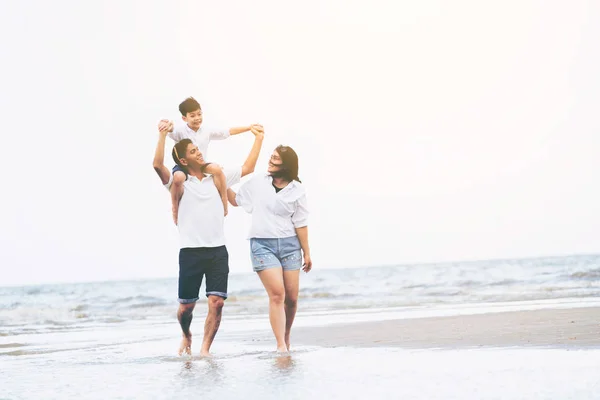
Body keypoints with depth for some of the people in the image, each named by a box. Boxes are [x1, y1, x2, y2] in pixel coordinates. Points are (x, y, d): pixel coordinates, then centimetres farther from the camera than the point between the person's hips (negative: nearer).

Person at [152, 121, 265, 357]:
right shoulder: (179, 183, 1)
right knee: (187, 305, 4)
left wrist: (259, 139, 19)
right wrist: (162, 136, -19)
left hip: (218, 251, 3)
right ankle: (186, 335, 34)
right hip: (191, 251, -3)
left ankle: (205, 349, -5)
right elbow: (158, 165, -16)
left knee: (217, 302, -10)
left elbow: (247, 168, 20)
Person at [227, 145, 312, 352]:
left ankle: (286, 338, 24)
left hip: (289, 244, 1)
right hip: (262, 244, -1)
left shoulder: (296, 190, 2)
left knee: (291, 297, 2)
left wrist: (307, 253, 2)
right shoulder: (257, 183, 5)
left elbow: (300, 224, 3)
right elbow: (236, 200, 17)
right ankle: (281, 345, -18)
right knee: (277, 293, -15)